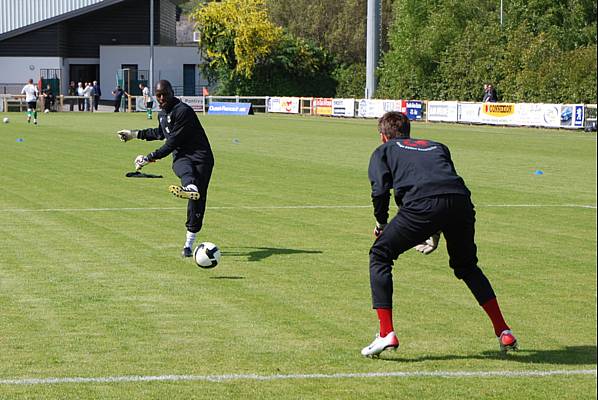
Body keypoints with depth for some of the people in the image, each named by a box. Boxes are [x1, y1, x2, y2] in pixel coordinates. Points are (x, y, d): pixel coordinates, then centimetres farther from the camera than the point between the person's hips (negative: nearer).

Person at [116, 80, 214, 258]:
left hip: (200, 157, -6)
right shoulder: (162, 114, 15)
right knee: (185, 169, -34)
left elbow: (172, 143, -15)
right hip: (180, 157, 6)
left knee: (197, 201, -13)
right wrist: (135, 134, 41)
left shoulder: (183, 111, -13)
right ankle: (190, 187, -70)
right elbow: (160, 133, 39)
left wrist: (149, 158, -12)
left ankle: (189, 244, -7)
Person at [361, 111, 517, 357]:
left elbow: (380, 189, 8)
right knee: (466, 265, 28)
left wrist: (381, 223, 22)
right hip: (460, 202, 5)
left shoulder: (384, 150, 25)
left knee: (380, 256, 14)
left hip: (422, 205, -5)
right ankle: (504, 333, 25)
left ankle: (386, 334, 3)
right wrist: (437, 231, 38)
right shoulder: (437, 147, 38)